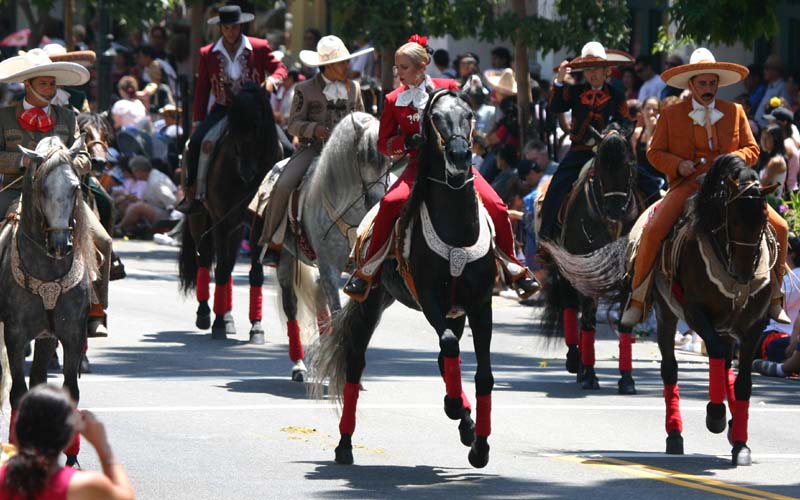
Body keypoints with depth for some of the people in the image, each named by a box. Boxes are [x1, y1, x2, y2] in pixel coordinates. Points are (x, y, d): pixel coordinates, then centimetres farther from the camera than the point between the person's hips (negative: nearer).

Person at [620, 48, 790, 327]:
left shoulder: (735, 112, 13)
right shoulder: (671, 116, 7)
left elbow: (752, 149, 14)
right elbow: (655, 152, 8)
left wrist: (734, 158, -9)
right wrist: (677, 165, -12)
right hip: (687, 186, -2)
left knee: (778, 228, -11)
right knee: (653, 231, -27)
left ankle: (774, 297, 4)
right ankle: (637, 300, -13)